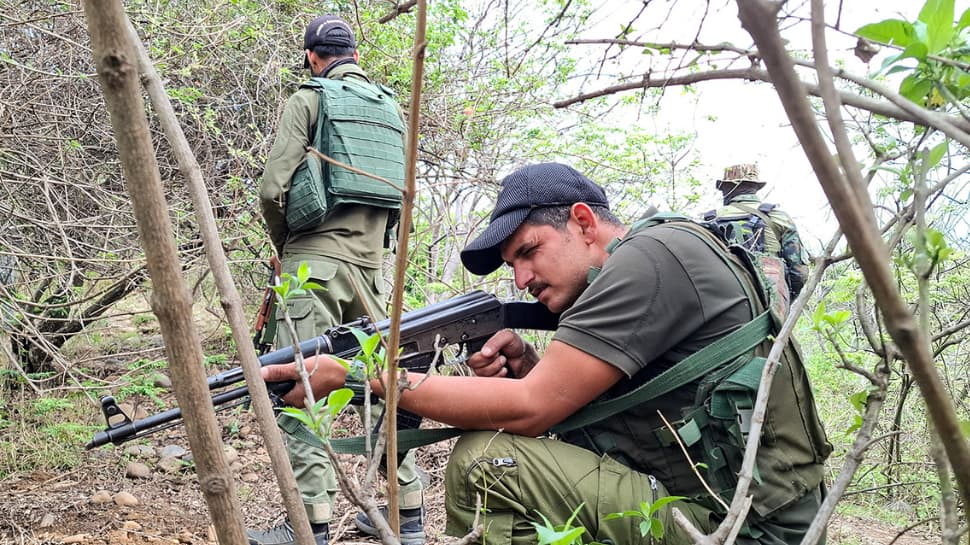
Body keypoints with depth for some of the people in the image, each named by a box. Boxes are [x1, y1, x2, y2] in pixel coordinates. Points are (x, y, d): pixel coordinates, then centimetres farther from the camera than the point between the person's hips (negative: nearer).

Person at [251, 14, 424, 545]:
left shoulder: (306, 100, -1)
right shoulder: (391, 107, 17)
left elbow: (273, 189, -9)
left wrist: (284, 245, 8)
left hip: (315, 259, -6)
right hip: (372, 263, 6)